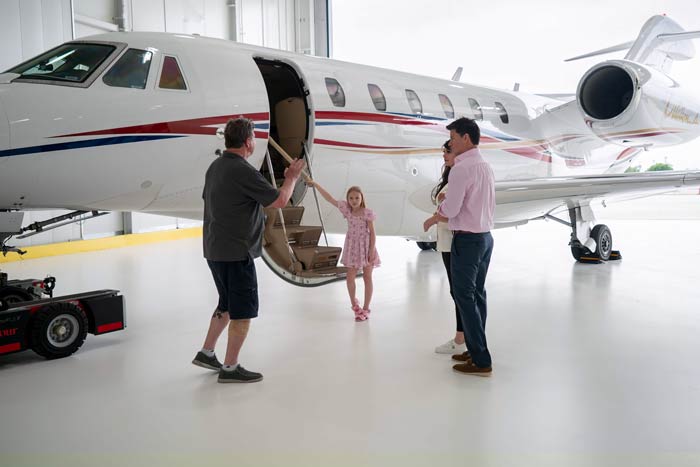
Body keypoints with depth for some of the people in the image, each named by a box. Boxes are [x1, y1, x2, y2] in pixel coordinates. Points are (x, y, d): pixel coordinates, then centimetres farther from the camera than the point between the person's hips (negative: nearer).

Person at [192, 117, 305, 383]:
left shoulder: (215, 167, 9)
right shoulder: (243, 172, -19)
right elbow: (280, 201, -16)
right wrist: (292, 178, 1)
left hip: (214, 250, 9)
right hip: (236, 254, -9)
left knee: (227, 304, 22)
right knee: (244, 311, 1)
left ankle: (206, 353, 28)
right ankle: (230, 368, 9)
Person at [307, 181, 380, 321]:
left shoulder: (367, 212, -14)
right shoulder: (347, 209, -3)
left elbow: (372, 233, -12)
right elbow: (330, 198, -4)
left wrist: (372, 251, -16)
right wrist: (316, 184, -8)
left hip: (366, 246, -4)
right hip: (352, 246, 4)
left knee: (367, 277, 5)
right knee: (350, 277, 5)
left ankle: (366, 308, 14)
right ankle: (353, 303, 29)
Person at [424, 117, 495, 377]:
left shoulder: (461, 169, -17)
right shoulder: (486, 166, 12)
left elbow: (450, 209, -18)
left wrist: (440, 208, 3)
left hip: (466, 239, -9)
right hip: (485, 236, 9)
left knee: (465, 298, -4)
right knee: (477, 295, 14)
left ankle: (481, 361, -2)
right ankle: (476, 350, 21)